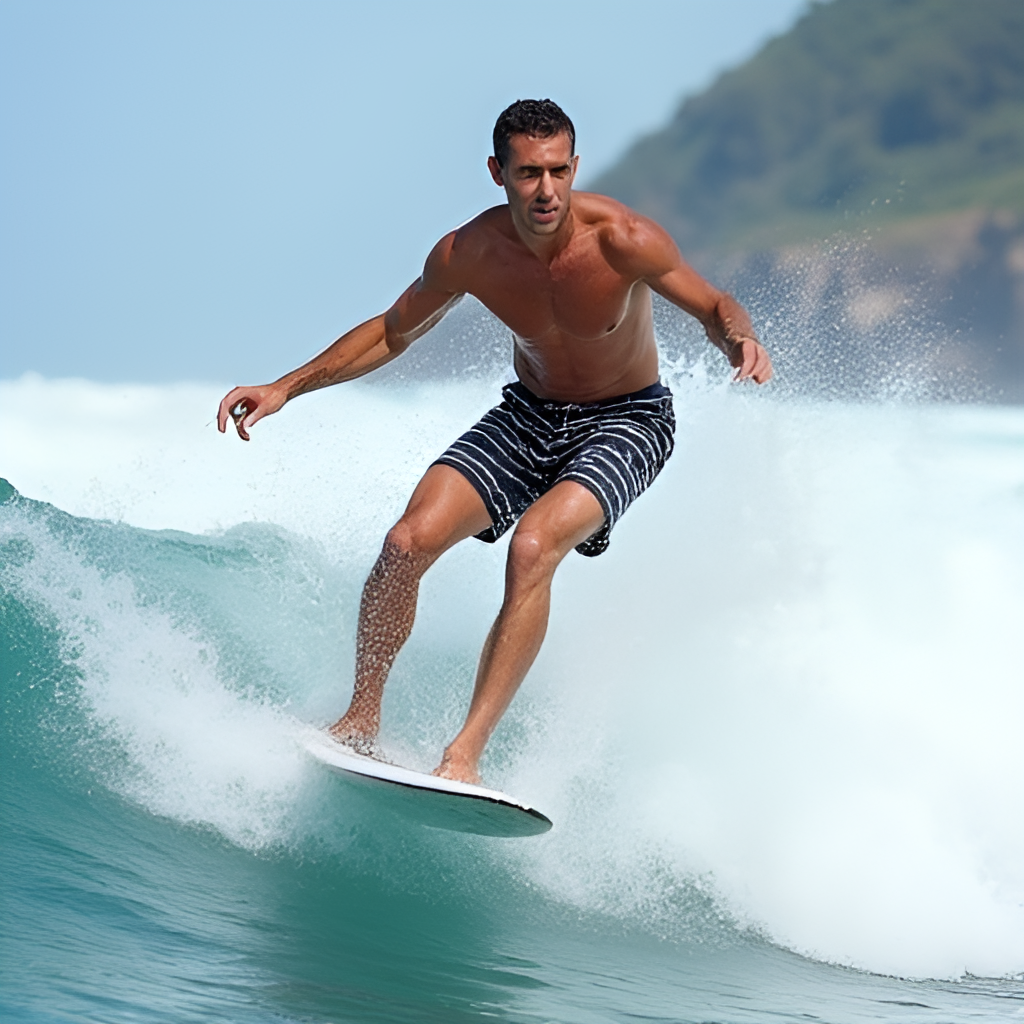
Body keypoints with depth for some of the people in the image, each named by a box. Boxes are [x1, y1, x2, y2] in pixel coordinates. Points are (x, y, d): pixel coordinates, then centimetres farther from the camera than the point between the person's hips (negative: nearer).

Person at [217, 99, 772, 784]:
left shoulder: (622, 239, -26)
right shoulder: (467, 255, -16)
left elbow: (713, 305, -12)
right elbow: (394, 331, 2)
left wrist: (741, 340, -36)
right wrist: (286, 388, -3)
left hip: (625, 422, -4)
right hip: (530, 413, 4)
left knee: (533, 547, -31)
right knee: (408, 541, -14)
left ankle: (467, 752, -27)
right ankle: (362, 717, 8)